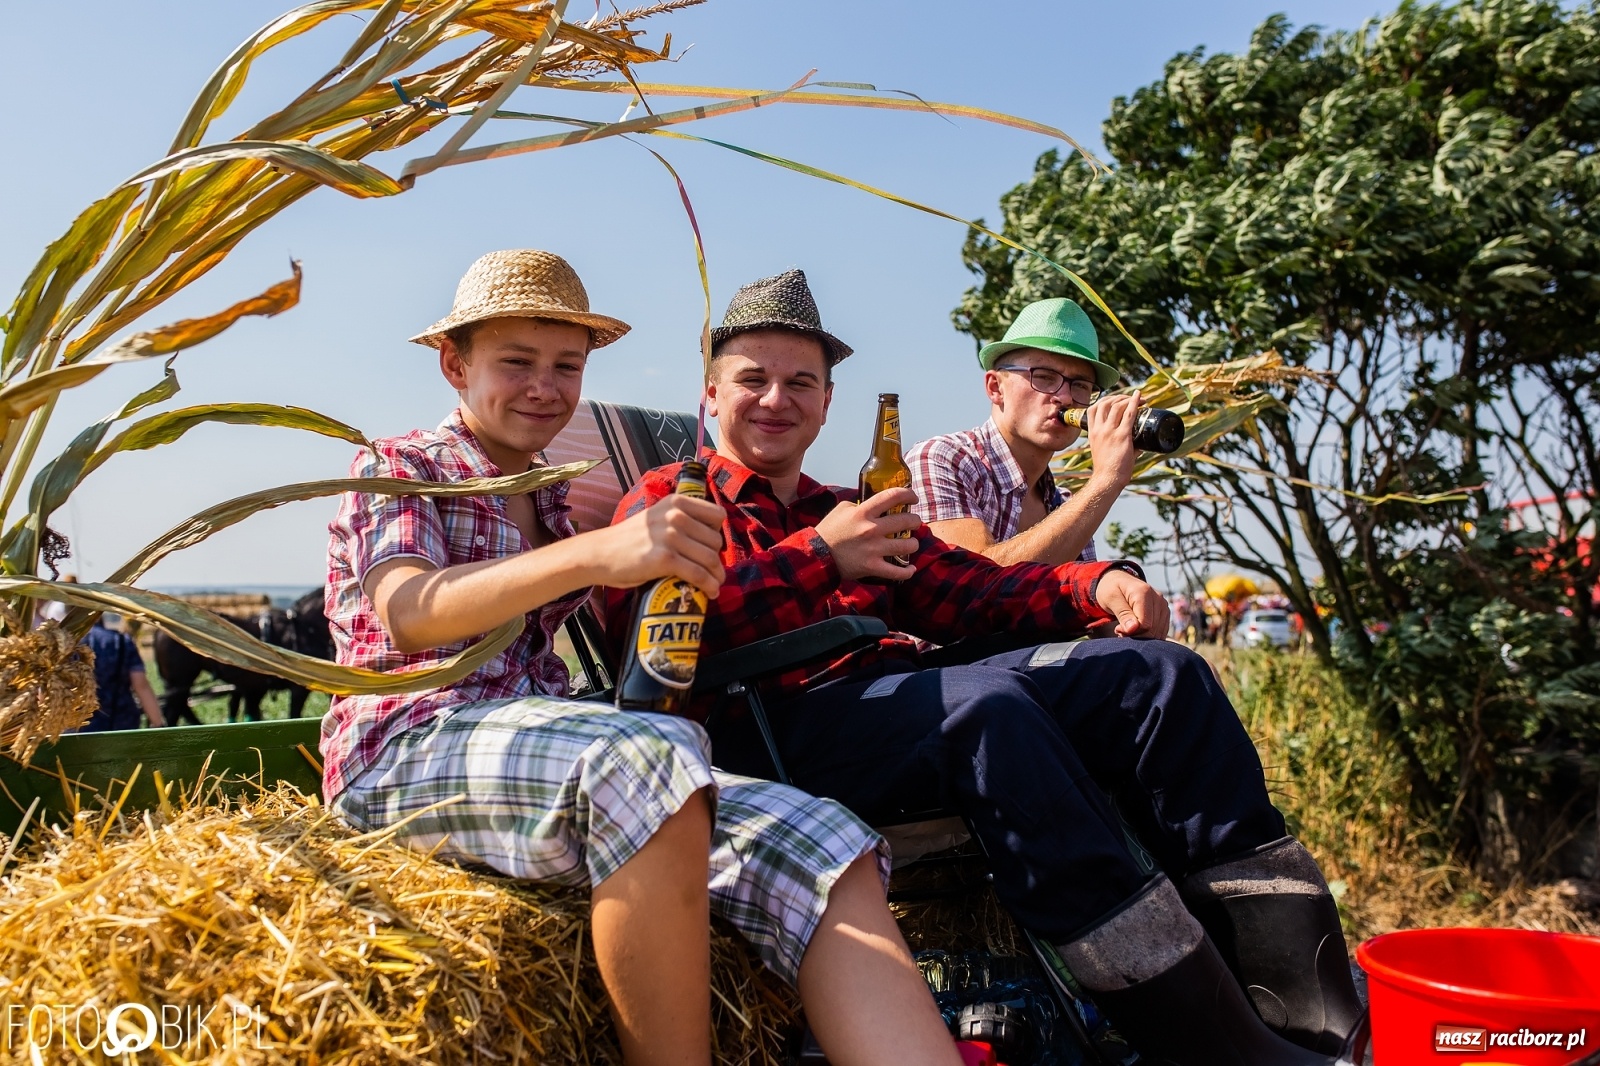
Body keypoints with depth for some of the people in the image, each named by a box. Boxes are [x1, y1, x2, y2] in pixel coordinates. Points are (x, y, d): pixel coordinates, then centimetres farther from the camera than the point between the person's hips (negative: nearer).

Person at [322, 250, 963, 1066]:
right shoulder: (396, 467, 6)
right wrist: (594, 553, -32)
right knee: (648, 757, -38)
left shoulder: (560, 499, 23)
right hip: (405, 752, -5)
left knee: (826, 854, -22)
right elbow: (407, 613, -16)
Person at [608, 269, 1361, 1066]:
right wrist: (817, 558, -14)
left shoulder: (853, 511, 32)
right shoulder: (669, 502, 14)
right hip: (776, 728, -6)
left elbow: (967, 590, 18)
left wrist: (1094, 584, -1)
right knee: (987, 701, -35)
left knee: (1156, 671, -8)